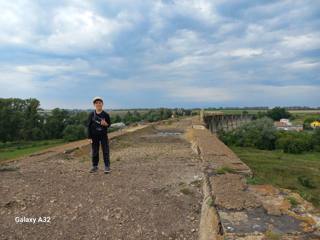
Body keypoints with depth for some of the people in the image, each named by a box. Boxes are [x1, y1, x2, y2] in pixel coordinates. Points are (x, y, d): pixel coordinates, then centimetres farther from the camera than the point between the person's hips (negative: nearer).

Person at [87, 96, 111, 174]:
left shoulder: (106, 114, -5)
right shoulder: (91, 114, -3)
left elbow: (109, 124, 5)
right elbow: (89, 126, -1)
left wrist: (105, 124, -20)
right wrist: (89, 137, -4)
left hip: (104, 135, -1)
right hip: (94, 136, 1)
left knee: (105, 151, 1)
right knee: (94, 152, 10)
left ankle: (107, 167, 10)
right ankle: (95, 166, 23)